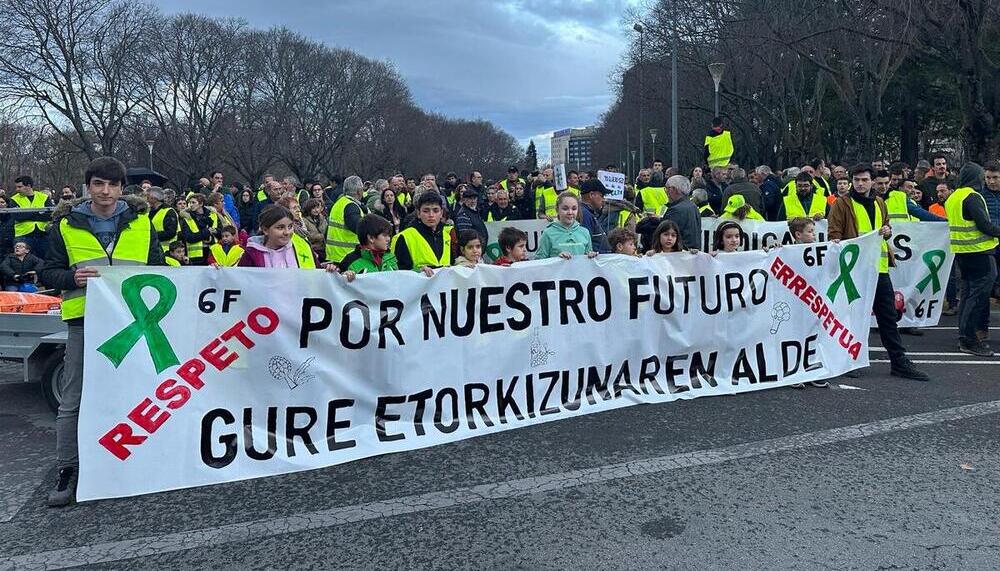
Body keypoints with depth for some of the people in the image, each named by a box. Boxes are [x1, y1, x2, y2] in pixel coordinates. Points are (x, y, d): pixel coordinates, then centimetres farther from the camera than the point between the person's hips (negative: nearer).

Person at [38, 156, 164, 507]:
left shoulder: (141, 222, 7)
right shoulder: (67, 224, 3)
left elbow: (157, 267, 14)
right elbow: (48, 273, 5)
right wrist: (72, 277, -15)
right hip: (84, 321, -1)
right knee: (73, 401, 3)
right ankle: (67, 471, 15)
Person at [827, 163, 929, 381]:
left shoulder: (879, 203, 16)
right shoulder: (842, 204, -2)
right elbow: (833, 233, -7)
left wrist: (887, 231, 5)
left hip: (879, 267, 6)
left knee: (889, 316, 9)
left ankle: (899, 362, 17)